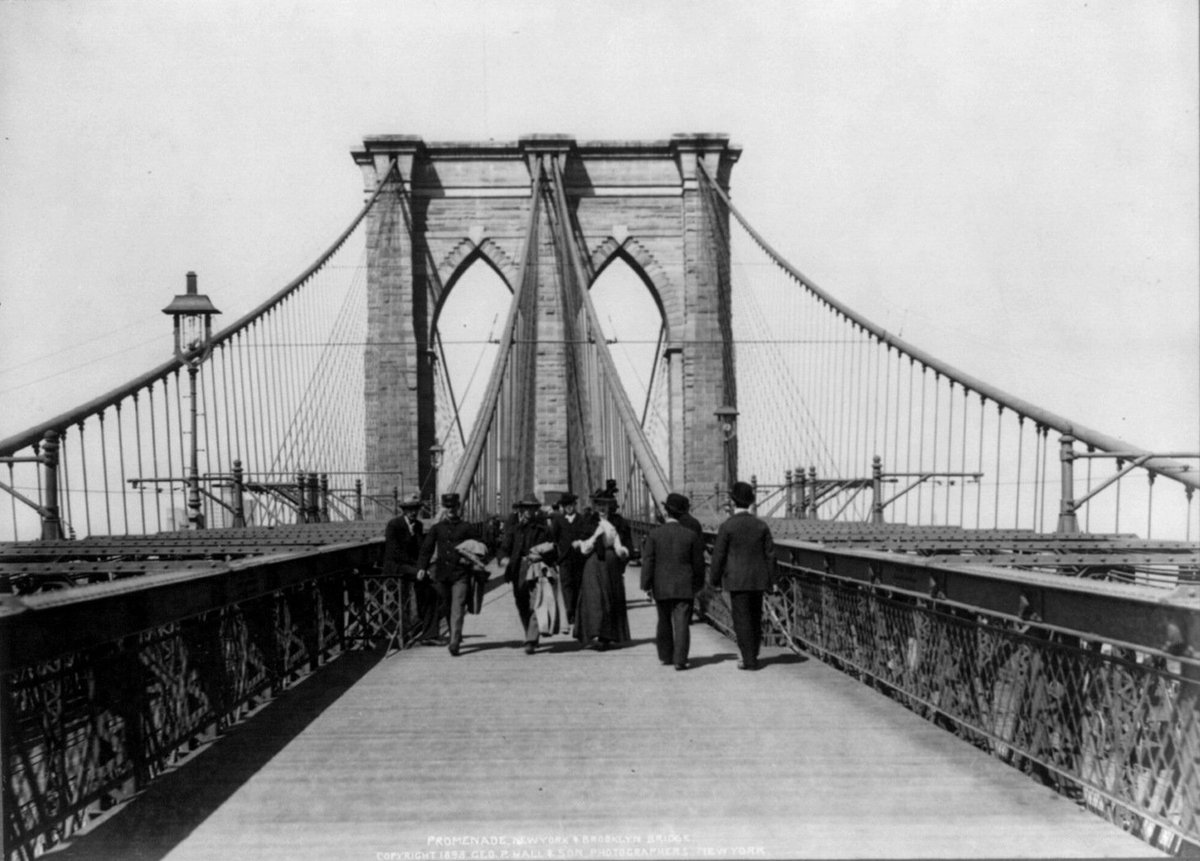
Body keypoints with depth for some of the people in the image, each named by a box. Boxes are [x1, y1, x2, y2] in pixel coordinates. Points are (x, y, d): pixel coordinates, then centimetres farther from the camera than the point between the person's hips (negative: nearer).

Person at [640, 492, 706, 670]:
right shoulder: (691, 535, -4)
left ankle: (665, 656, 27)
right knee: (681, 623, -1)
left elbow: (648, 561, -6)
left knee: (664, 622, 17)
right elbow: (698, 563, 2)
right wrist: (698, 584, 14)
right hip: (684, 587, -1)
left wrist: (646, 585, -1)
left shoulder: (654, 534, -5)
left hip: (661, 587, 1)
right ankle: (680, 660, -7)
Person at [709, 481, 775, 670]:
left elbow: (719, 555, -8)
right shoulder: (761, 525, 3)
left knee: (742, 620, 0)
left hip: (737, 580, -5)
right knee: (755, 618, 14)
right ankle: (751, 656, 24)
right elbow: (770, 554, 3)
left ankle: (749, 660, -1)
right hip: (758, 580, 5)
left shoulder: (727, 526, -10)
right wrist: (770, 580, 10)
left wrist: (715, 580, 2)